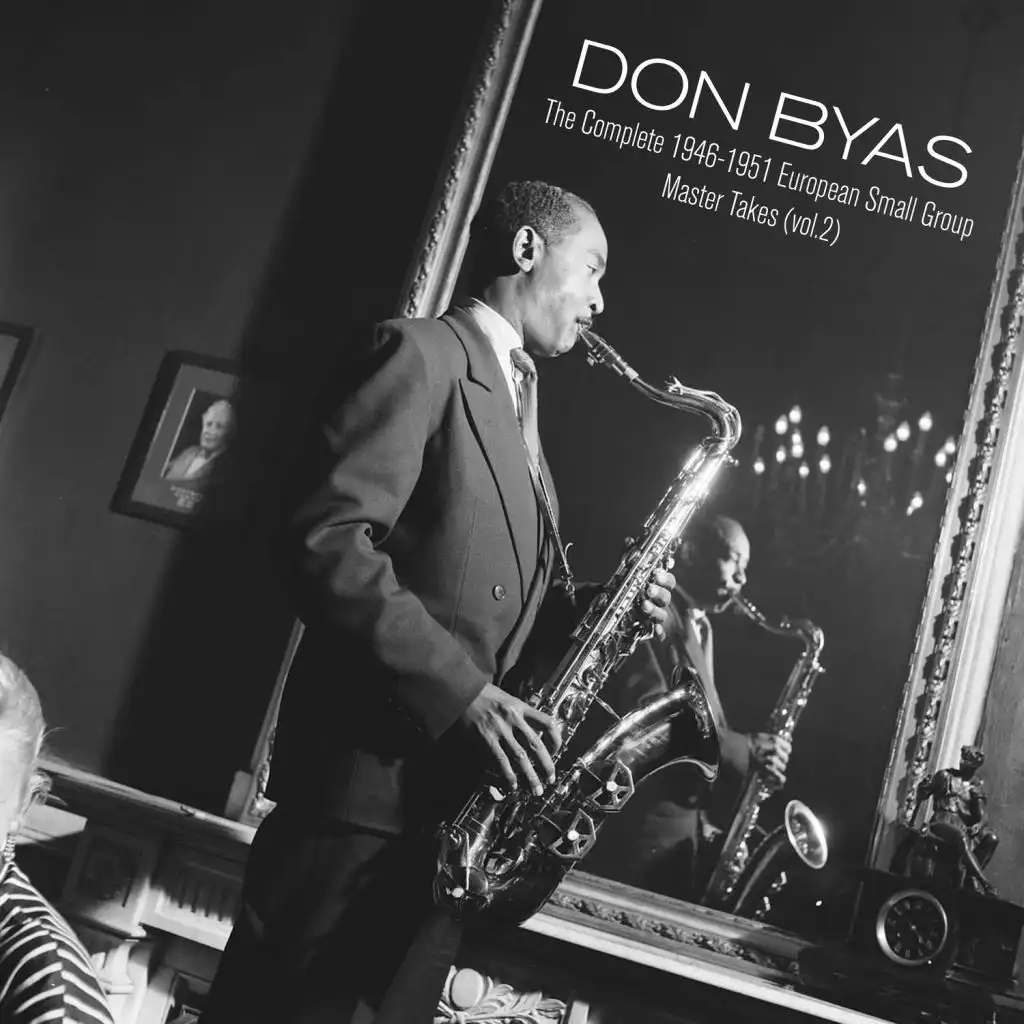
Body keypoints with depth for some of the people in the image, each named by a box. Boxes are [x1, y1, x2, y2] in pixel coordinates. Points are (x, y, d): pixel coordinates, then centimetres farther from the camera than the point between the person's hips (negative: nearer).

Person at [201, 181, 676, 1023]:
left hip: (462, 792, 8)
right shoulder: (426, 353, -6)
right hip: (372, 773, -8)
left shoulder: (517, 405, 21)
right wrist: (463, 691, -22)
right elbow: (328, 540, -18)